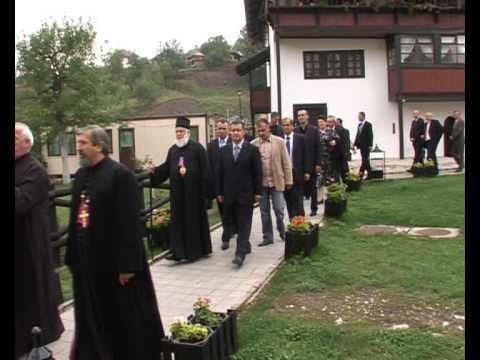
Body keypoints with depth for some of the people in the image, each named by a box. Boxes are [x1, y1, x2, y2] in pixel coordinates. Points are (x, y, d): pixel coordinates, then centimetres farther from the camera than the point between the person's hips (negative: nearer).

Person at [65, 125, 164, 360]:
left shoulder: (120, 175, -15)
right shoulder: (80, 175, 9)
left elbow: (129, 223, -18)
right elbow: (75, 217, 13)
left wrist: (127, 264, -19)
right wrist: (72, 256, 13)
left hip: (113, 259, -7)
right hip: (87, 260, 7)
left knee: (126, 315, 10)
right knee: (94, 316, 16)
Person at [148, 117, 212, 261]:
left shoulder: (197, 148, -5)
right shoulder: (172, 150, 11)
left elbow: (205, 171, -8)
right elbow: (166, 168, 11)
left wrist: (204, 191, -11)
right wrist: (154, 171, -8)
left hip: (193, 191, -5)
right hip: (177, 192, 5)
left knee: (194, 220, 5)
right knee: (178, 221, 5)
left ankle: (195, 250, 17)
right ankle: (178, 251, 9)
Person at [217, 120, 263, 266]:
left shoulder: (252, 149, -3)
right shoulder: (224, 150, 7)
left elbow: (257, 172, -3)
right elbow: (219, 172, 8)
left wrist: (258, 192, -5)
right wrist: (219, 192, 6)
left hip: (246, 193, -4)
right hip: (229, 193, 4)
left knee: (244, 224, -3)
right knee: (229, 220, 11)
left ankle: (240, 253, -3)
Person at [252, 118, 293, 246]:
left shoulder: (279, 141, -1)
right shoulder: (253, 144, 1)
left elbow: (286, 162, 0)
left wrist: (288, 180, -2)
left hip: (277, 182, -1)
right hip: (260, 183, 2)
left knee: (278, 209, 2)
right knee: (264, 211, 8)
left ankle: (282, 232, 26)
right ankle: (268, 237, 18)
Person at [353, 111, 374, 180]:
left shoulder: (368, 124, -6)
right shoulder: (359, 125, 14)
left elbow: (370, 135, -11)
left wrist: (370, 145, -17)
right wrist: (355, 144, 7)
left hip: (366, 146, -8)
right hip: (361, 145, 8)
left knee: (365, 160, -8)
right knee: (365, 161, 10)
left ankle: (360, 174, -10)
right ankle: (369, 174, 15)